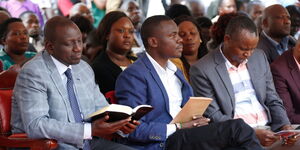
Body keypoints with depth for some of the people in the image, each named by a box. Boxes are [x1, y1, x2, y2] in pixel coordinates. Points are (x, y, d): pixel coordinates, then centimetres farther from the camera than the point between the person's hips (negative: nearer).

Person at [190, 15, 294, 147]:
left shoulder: (259, 57, 12)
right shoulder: (202, 71, -5)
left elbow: (272, 101, 17)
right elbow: (213, 117, -8)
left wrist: (285, 126, -3)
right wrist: (253, 134, -19)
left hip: (269, 129, 5)